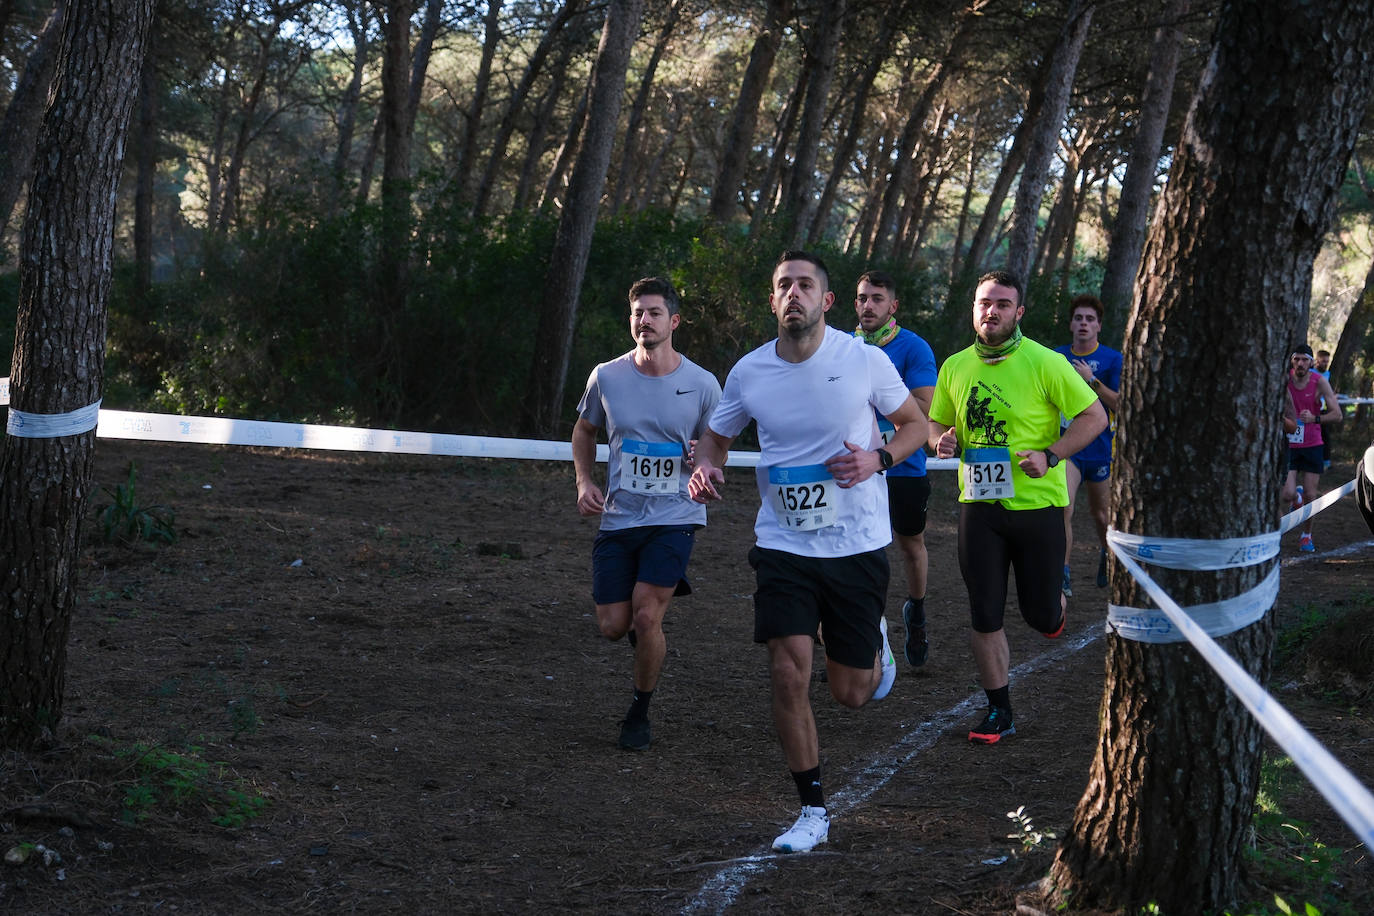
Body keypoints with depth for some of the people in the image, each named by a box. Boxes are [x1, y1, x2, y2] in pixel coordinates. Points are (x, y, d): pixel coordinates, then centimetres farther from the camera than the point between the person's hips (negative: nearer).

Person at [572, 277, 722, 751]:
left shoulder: (702, 384, -6)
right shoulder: (607, 377, -2)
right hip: (618, 517, 3)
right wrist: (584, 483, 0)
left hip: (675, 517, -3)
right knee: (613, 626, 0)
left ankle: (639, 713, 8)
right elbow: (584, 431, 16)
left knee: (646, 617, -16)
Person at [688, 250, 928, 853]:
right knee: (788, 675, -11)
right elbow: (715, 435, 14)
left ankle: (875, 647, 44)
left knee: (850, 693, 6)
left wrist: (879, 458, -15)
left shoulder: (865, 360, -8)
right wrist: (706, 468, -9)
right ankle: (812, 811, 5)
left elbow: (915, 423, 6)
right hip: (782, 547, 1)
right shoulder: (749, 373, -2)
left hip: (857, 545, -1)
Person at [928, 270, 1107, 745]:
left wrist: (1050, 456, -18)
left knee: (1041, 615, 4)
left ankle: (1057, 599, 41)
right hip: (978, 505, 3)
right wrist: (942, 440, -6)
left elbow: (1094, 416, -6)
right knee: (985, 616, 0)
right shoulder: (954, 366, 5)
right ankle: (999, 711, 12)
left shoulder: (1045, 362, -8)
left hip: (1037, 502, -3)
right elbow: (936, 422, 18)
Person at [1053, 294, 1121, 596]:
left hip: (1100, 447, 0)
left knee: (1101, 514, 12)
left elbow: (1121, 404, -12)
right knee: (1063, 509, -20)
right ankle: (1063, 575, -17)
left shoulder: (1113, 359, -2)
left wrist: (1091, 381, -19)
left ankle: (1106, 556, 42)